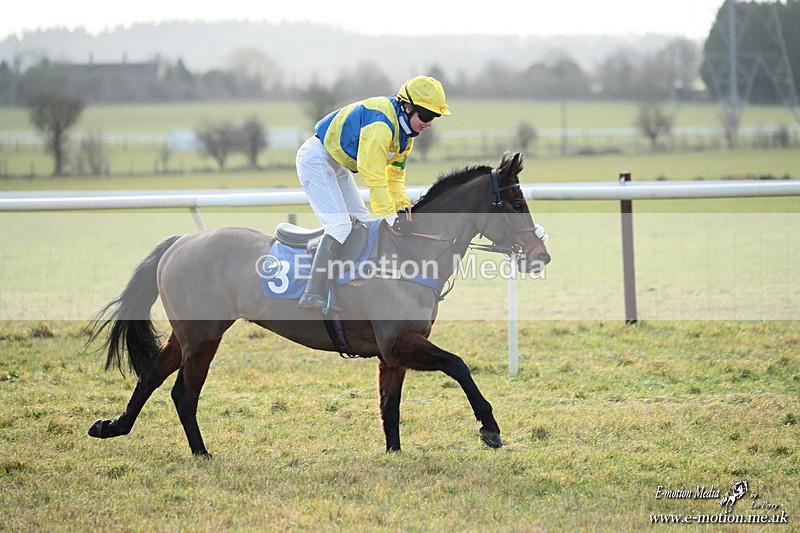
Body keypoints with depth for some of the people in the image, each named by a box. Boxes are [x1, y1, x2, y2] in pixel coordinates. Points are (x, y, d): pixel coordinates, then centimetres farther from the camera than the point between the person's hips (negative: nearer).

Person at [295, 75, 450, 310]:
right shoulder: (381, 123, -29)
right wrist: (389, 216, -27)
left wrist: (402, 207, -3)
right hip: (316, 159, -11)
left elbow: (395, 174, 10)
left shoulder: (406, 129, 2)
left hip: (338, 165, 11)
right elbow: (373, 176, -30)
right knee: (339, 224, -21)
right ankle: (313, 295, -25)